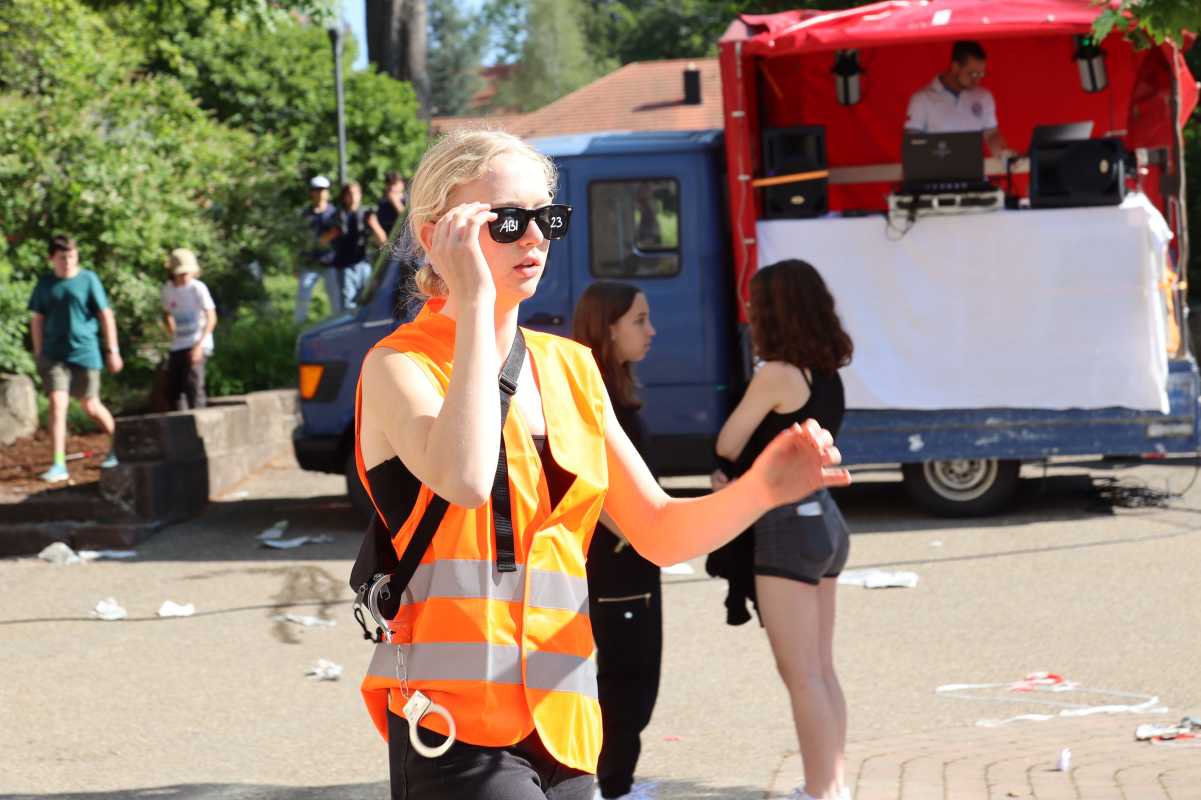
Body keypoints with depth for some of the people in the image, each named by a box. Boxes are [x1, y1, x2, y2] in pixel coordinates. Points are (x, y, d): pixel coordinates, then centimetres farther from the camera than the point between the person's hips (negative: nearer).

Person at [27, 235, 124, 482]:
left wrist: (112, 351, -4)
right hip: (54, 356, 2)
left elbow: (106, 316, -2)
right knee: (57, 405, -11)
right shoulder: (45, 284, 5)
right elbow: (37, 320, 13)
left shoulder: (88, 280, -3)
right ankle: (58, 465, -12)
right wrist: (38, 354, 11)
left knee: (91, 407, 7)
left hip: (85, 352, -2)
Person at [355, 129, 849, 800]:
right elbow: (464, 478, -25)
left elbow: (660, 532, 15)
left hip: (560, 722, 7)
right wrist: (472, 302, -18)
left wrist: (762, 488, -4)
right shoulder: (400, 365, -4)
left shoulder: (571, 368, 16)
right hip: (456, 724, -7)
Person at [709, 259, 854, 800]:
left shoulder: (777, 374, -16)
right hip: (822, 517, 9)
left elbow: (727, 445, -6)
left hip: (788, 524, -9)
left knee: (801, 675, -4)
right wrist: (737, 476, -2)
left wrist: (731, 473, 14)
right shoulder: (826, 373, 9)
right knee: (821, 671, 14)